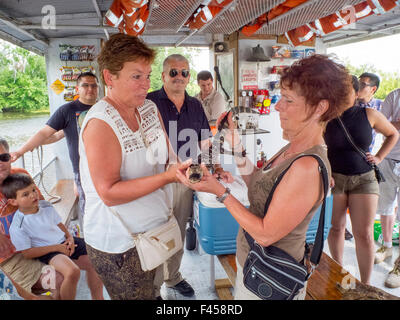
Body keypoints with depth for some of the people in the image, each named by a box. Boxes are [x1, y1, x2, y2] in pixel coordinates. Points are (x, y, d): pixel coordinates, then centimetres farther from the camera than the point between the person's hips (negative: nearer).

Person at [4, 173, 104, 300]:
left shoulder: (46, 206, 4)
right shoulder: (17, 226, -13)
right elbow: (27, 253, -13)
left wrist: (69, 237, -2)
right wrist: (56, 247, -16)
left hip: (64, 243, 7)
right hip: (47, 252, -7)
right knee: (72, 272, -34)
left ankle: (98, 298, 18)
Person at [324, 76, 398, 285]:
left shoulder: (370, 115, 0)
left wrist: (379, 158, 5)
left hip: (364, 179, 1)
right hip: (334, 178, 0)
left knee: (365, 234, -2)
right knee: (336, 227, 10)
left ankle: (365, 285, 13)